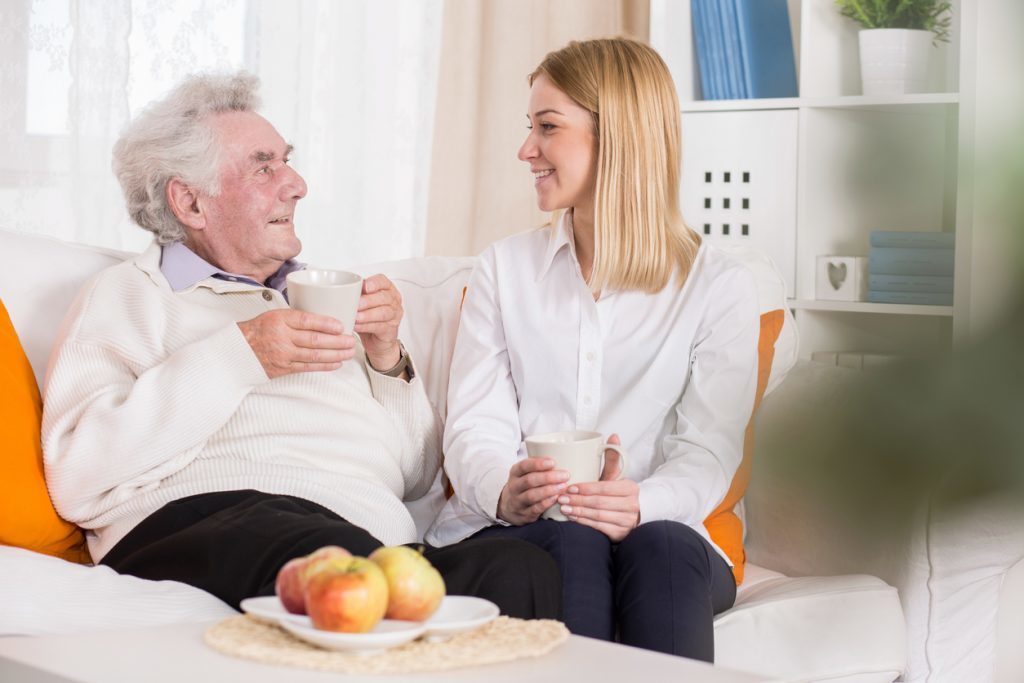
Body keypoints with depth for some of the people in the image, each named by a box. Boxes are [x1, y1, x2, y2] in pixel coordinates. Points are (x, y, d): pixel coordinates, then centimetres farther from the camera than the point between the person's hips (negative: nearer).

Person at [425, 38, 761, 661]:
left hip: (658, 534, -1)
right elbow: (475, 429, 4)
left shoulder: (720, 287, 7)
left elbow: (708, 452, -3)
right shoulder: (505, 269, 14)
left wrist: (639, 504, -27)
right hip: (512, 530, 1)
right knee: (571, 541, -33)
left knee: (661, 546, -34)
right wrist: (505, 492, -21)